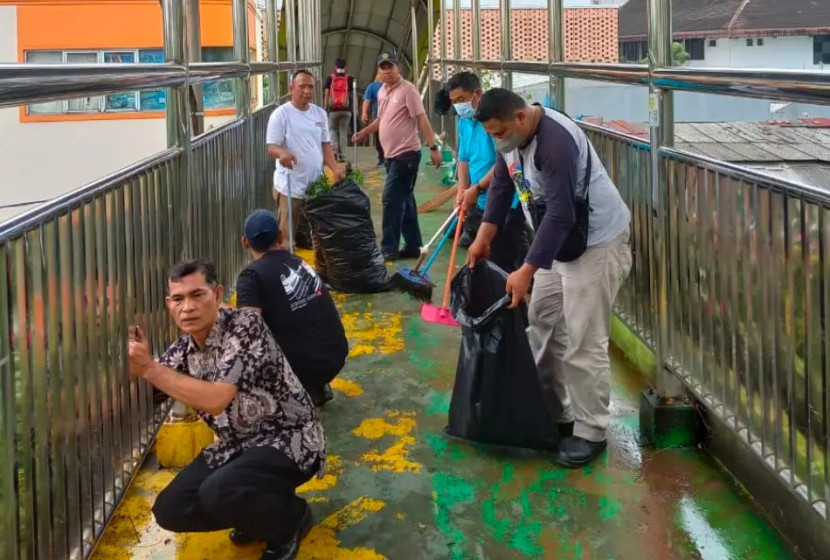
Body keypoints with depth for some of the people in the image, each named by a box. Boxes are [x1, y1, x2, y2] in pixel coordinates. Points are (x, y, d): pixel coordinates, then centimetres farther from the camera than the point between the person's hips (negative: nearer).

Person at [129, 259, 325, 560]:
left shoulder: (246, 326, -21)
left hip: (288, 441, -8)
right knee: (170, 510, -4)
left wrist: (149, 368, -29)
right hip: (236, 444, 8)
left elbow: (215, 400, -32)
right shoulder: (183, 348, 1)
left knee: (218, 493, -33)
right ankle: (259, 512, 17)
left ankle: (291, 517, -1)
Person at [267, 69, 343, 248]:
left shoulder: (320, 113, 10)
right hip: (290, 186, -6)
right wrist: (282, 153, -37)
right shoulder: (281, 114, -8)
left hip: (316, 184, 6)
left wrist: (335, 168, -5)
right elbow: (271, 147, -13)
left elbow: (325, 145, 12)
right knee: (287, 235, -3)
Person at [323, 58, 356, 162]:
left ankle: (334, 149, -8)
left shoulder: (330, 78, 3)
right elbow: (352, 94, 1)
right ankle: (342, 155, 5)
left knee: (333, 130, 13)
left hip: (333, 109, 0)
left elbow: (326, 94, 2)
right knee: (343, 132, 7)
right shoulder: (350, 78, 2)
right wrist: (355, 108, 9)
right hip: (346, 109, 0)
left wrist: (325, 108, 9)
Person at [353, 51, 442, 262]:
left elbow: (422, 119, -16)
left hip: (406, 154, -8)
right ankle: (413, 246, 18)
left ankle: (389, 249, -7)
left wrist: (433, 147, -21)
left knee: (391, 200, -11)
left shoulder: (408, 89, -12)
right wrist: (364, 132, 14)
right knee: (404, 201, 11)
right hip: (391, 155, 8)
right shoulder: (381, 92, 13)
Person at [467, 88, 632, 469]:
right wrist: (483, 236, 3)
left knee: (583, 344, -7)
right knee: (542, 328, 13)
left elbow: (561, 214, -32)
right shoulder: (511, 136, -1)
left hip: (596, 244, -10)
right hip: (559, 242, 10)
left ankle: (590, 432, 6)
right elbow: (501, 185, 12)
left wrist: (527, 270, -32)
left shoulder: (556, 141, -30)